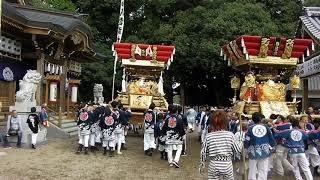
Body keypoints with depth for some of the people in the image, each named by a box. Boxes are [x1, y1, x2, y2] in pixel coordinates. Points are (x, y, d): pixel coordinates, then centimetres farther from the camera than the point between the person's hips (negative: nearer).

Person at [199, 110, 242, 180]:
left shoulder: (208, 136, -10)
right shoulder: (230, 135, -13)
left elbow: (203, 152, -3)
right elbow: (237, 149, -3)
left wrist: (202, 163, 12)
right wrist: (241, 141, 15)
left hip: (213, 165, 0)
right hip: (227, 165, 0)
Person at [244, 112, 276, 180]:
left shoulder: (250, 128, -8)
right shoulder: (266, 127, -5)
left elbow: (246, 142, -9)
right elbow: (272, 139, -1)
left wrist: (248, 148, 13)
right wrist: (272, 145, 22)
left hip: (253, 153, -1)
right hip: (265, 153, 1)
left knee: (252, 172, 12)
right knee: (263, 172, 9)